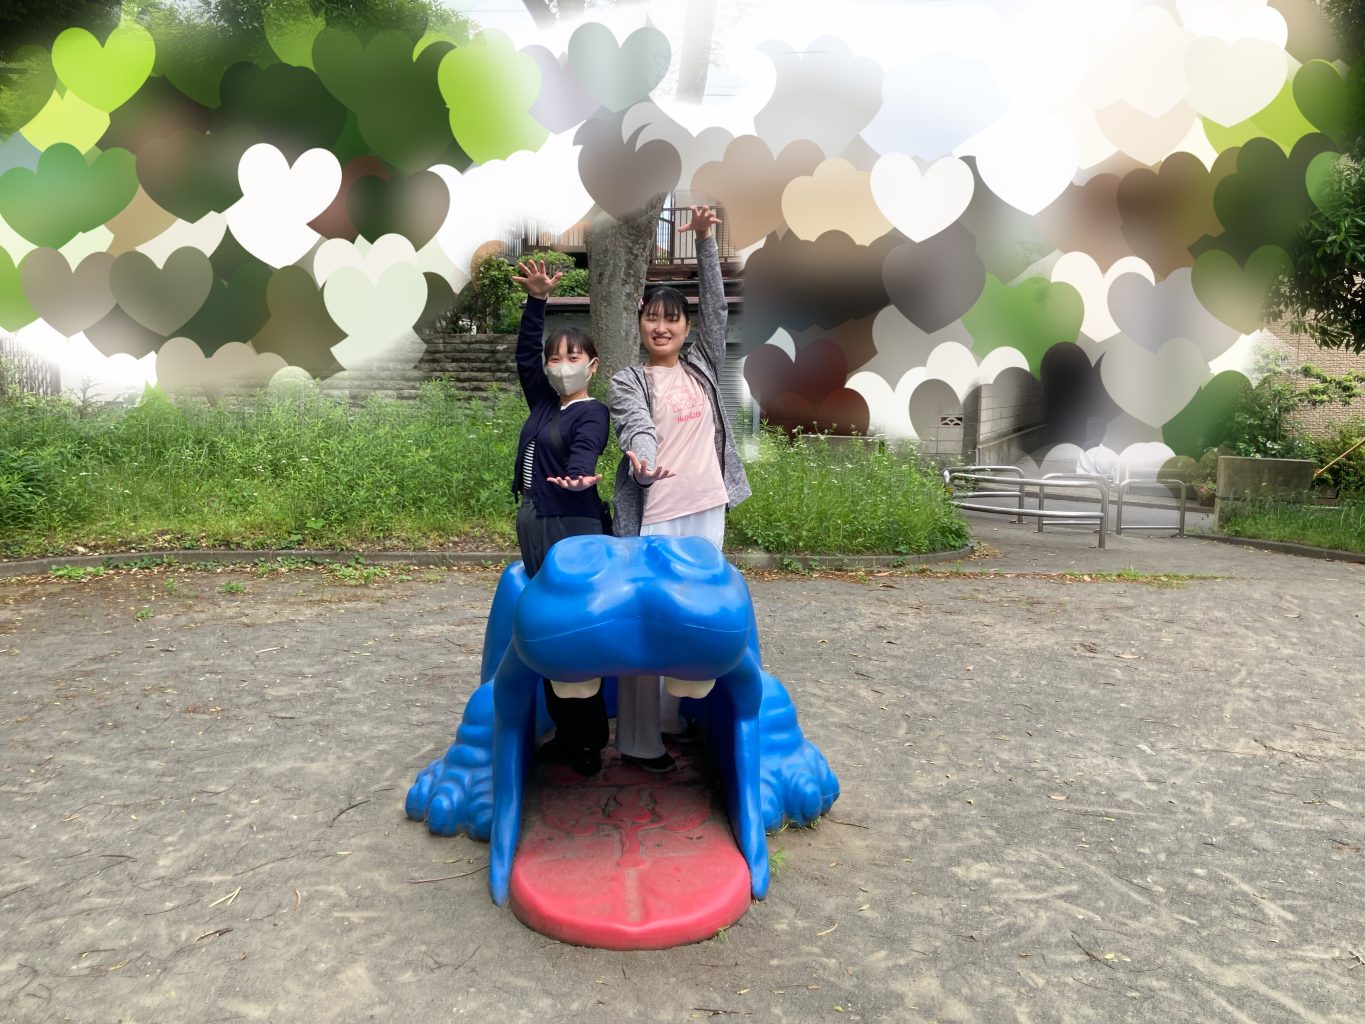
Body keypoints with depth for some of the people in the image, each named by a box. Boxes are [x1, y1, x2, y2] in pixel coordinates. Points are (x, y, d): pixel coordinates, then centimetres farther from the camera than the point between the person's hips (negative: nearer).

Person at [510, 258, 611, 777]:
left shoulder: (591, 413, -8)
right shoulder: (543, 402, 13)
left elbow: (583, 455, -26)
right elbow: (525, 354, 18)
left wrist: (579, 479, -48)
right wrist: (537, 300, 10)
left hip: (573, 529, -8)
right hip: (534, 525, 8)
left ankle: (588, 742, 8)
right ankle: (567, 732, 24)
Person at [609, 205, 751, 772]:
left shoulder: (703, 365, 13)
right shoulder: (628, 381, 0)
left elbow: (716, 304, 8)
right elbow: (637, 428, -18)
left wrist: (705, 239, 0)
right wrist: (642, 460, -40)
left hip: (707, 509, 5)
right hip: (654, 517, -5)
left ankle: (679, 716, 27)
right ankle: (639, 739, 5)